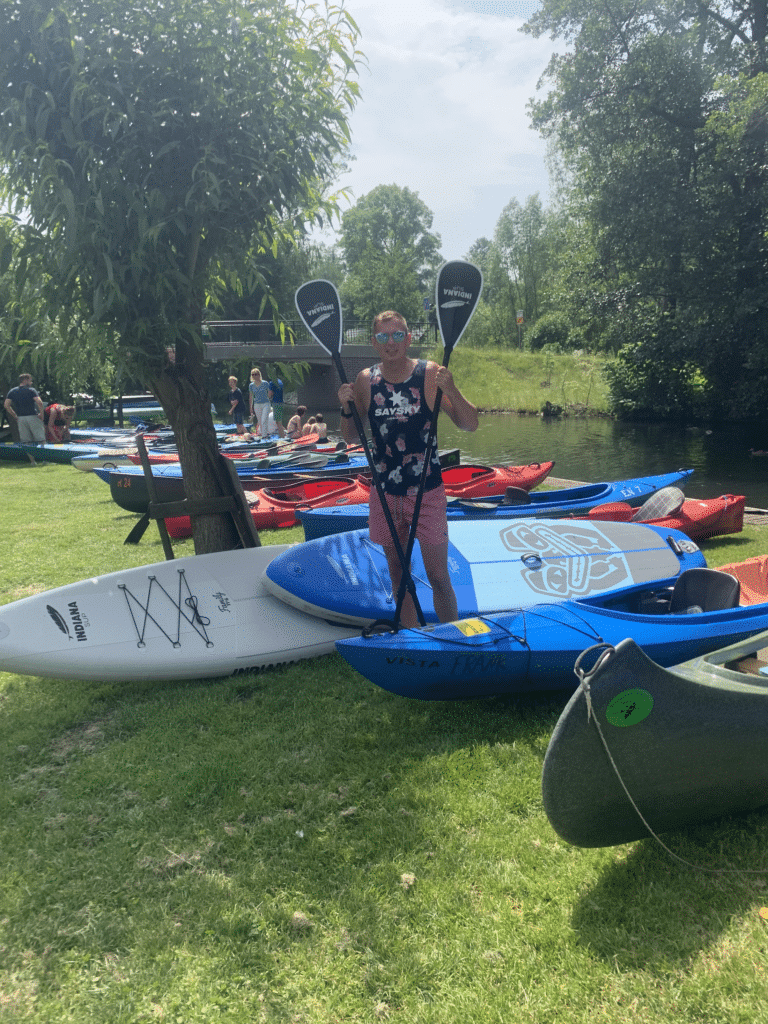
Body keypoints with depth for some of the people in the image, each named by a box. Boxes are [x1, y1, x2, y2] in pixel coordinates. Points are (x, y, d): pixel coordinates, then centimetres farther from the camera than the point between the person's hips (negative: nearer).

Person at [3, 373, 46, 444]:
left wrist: (15, 415, 10)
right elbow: (39, 402, -18)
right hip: (32, 417, -5)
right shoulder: (31, 390, -6)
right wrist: (41, 414, -6)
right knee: (41, 441, -2)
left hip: (20, 418, 5)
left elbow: (6, 405, 5)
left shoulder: (12, 391, 10)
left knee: (26, 442, 8)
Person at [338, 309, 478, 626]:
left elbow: (469, 425, -9)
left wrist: (452, 392, -26)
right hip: (385, 494, 3)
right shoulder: (365, 381, 0)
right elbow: (350, 438, 8)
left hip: (427, 493, -3)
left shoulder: (430, 374, -8)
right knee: (398, 575, 14)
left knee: (438, 578, 0)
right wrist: (346, 408, -11)